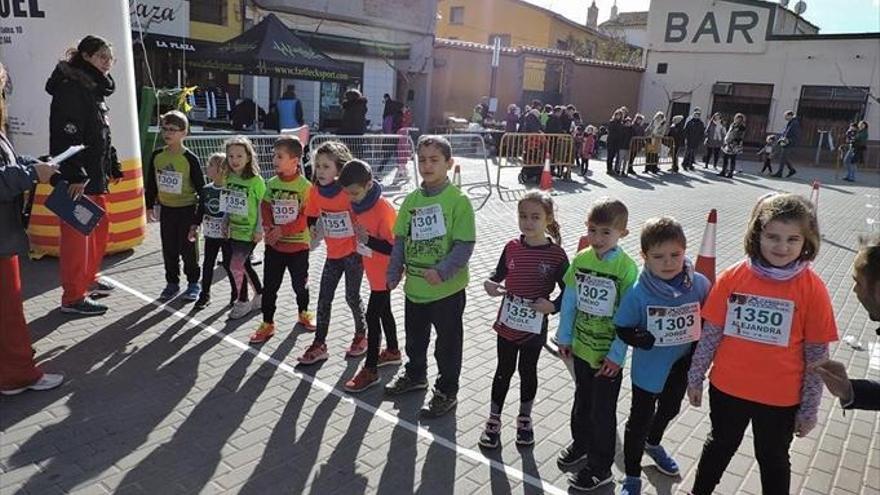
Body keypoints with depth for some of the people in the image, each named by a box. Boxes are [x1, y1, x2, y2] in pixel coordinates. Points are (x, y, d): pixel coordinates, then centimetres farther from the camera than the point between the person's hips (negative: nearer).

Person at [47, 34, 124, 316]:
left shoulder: (96, 89, 17)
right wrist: (75, 175, -27)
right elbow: (67, 136, -22)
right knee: (77, 235, -5)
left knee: (101, 228, 18)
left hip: (96, 176, 10)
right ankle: (73, 297, 3)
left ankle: (88, 280, 33)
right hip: (76, 179, -10)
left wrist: (113, 167, 23)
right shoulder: (70, 87, -12)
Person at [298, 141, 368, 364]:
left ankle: (361, 335, 29)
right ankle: (319, 345, 17)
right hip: (333, 253, 5)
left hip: (353, 251, -5)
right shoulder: (315, 192, -4)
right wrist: (313, 228, -1)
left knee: (352, 296, 6)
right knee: (324, 298, 7)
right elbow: (311, 214, 13)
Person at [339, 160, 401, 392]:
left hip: (384, 273, -8)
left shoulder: (384, 209, -26)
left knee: (372, 316, -3)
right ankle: (392, 351, 39)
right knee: (383, 311, 21)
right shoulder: (358, 204, -1)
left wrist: (368, 239, -34)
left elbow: (395, 248, -25)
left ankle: (370, 370, 8)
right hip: (373, 271, 8)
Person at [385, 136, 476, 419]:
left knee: (447, 344, 11)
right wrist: (394, 273, 2)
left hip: (448, 289, -6)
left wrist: (442, 272, -28)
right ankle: (415, 376, 48)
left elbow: (465, 245, -17)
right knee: (415, 338, 25)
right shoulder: (412, 200, 2)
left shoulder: (458, 201, -15)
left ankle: (447, 392, 29)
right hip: (414, 287, 6)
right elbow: (401, 239, 8)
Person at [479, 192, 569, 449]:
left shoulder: (556, 254, -14)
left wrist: (553, 306, -25)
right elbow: (500, 273, 7)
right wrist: (490, 284, -14)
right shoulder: (512, 247, -6)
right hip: (507, 322, 2)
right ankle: (493, 421, 29)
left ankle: (524, 419, 38)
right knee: (504, 371, 14)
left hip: (534, 327, -2)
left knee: (527, 371, 16)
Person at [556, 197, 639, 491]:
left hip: (608, 355, -4)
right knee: (582, 401, 24)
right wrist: (565, 337, 6)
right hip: (581, 346, 5)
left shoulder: (626, 268, -18)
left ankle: (600, 468, 28)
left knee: (602, 412, 10)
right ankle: (580, 443, 47)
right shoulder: (581, 259, -5)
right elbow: (569, 300, 3)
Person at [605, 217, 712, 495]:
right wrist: (657, 340, -27)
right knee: (640, 420, 12)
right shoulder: (639, 293, -25)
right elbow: (624, 331, -16)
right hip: (649, 368, -4)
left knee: (670, 409, 29)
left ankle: (653, 444, 60)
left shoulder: (700, 285, -17)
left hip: (682, 367, 5)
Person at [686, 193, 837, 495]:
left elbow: (817, 354, -7)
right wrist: (695, 378, 3)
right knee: (720, 445, 24)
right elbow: (710, 333, -3)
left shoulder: (813, 289, -14)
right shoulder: (732, 278, -11)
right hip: (727, 388, 2)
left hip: (781, 398, -1)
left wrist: (809, 409, -3)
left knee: (773, 459, 22)